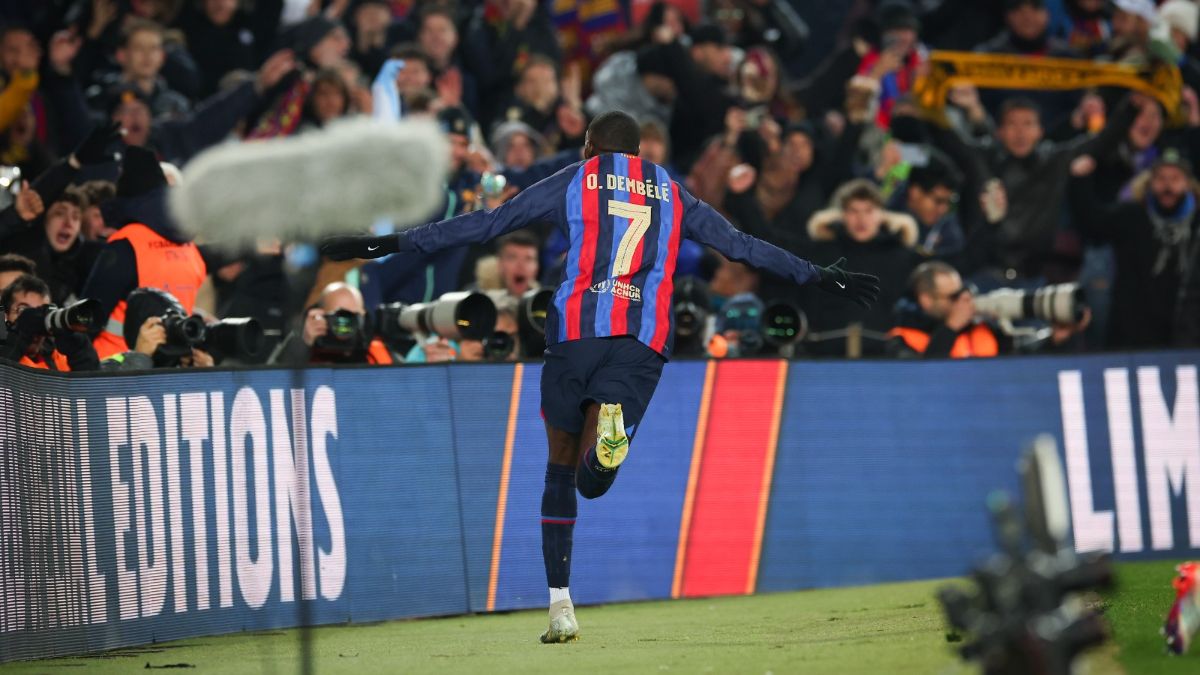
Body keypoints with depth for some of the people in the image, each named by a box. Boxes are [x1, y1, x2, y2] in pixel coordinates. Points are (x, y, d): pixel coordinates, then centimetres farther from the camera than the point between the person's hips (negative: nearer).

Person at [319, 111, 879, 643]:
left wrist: (390, 245, 15)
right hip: (643, 346, 1)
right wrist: (820, 277, 35)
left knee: (561, 469, 13)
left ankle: (560, 607, 7)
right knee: (591, 482, -2)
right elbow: (743, 246, 25)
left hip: (576, 332, -1)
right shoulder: (671, 195, 21)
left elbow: (484, 224, 11)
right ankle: (611, 431, -38)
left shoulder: (574, 182, 14)